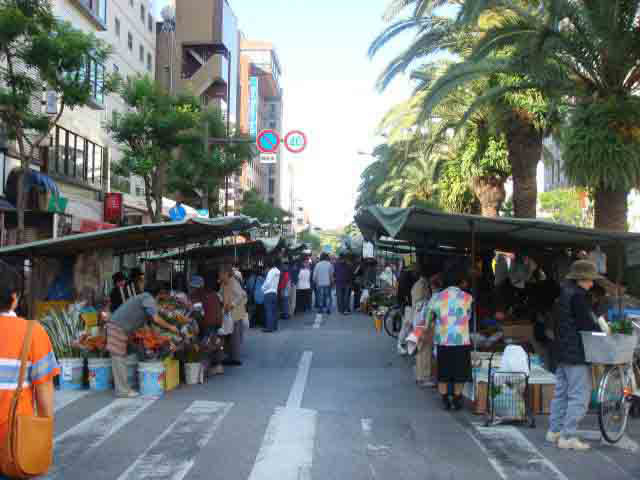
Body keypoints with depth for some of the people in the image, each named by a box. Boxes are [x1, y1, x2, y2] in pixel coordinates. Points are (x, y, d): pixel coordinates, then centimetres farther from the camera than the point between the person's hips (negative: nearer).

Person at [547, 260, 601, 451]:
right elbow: (587, 324, -19)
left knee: (561, 392, 17)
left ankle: (554, 431, 24)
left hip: (562, 352, 10)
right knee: (579, 396, -5)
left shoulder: (563, 294, 15)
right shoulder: (578, 295, -16)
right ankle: (568, 437, -4)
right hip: (576, 354, -10)